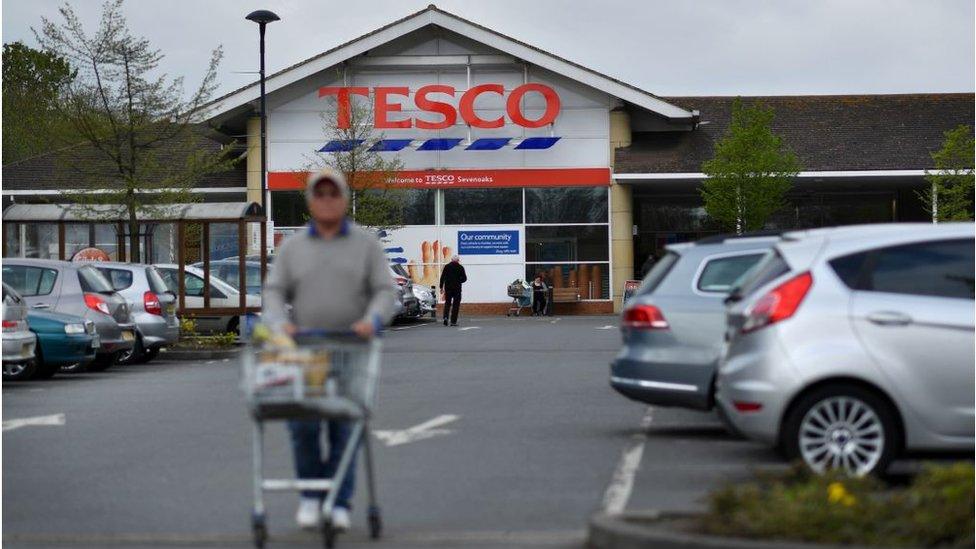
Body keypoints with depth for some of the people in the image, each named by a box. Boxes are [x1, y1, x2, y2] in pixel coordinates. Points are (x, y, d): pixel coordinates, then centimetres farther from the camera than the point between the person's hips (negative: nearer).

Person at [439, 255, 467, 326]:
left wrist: (441, 287, 4)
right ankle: (453, 321, 1)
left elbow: (442, 277, -1)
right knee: (456, 304, 4)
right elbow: (464, 278, -4)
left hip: (448, 288, 2)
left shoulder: (447, 266, 1)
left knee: (447, 303, 14)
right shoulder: (460, 267, -4)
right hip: (457, 288, -2)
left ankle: (445, 317, -8)